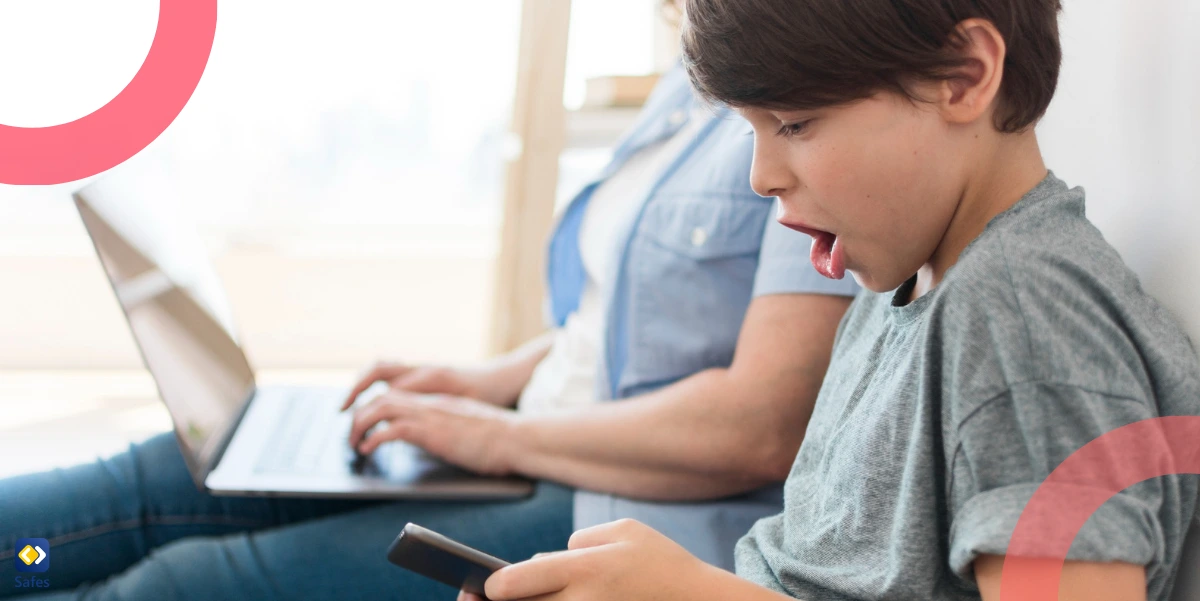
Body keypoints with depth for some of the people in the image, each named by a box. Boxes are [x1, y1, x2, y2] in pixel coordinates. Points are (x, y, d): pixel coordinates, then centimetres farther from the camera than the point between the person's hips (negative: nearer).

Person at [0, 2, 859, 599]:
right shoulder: (699, 80, 13)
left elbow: (764, 427, -25)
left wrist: (504, 435, -15)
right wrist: (496, 380, 8)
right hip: (546, 453, 9)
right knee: (156, 488, 0)